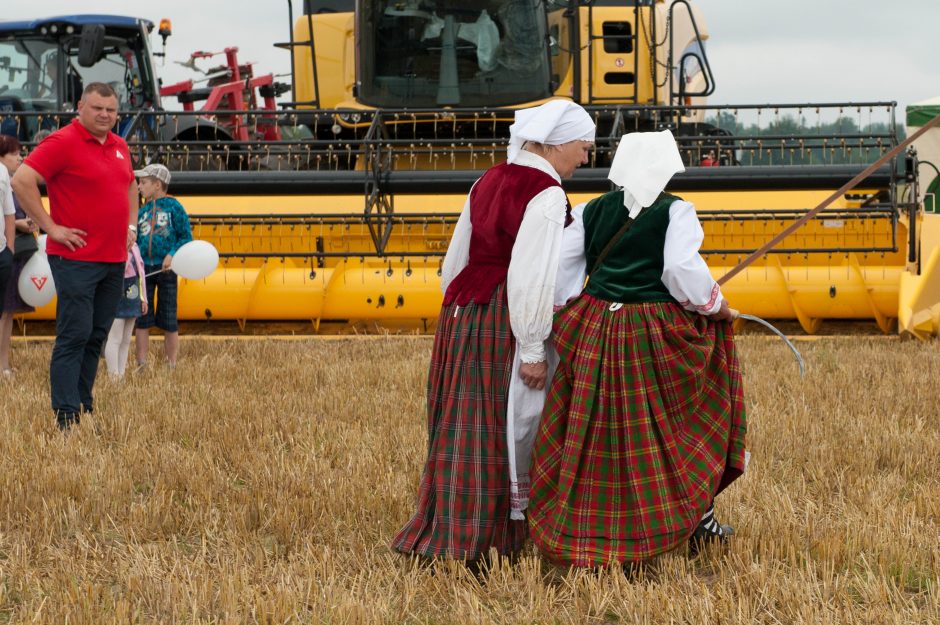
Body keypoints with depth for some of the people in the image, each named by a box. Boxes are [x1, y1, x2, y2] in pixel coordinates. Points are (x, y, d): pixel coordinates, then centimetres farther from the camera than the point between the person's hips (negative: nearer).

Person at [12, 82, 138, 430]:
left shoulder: (119, 146, 14)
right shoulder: (63, 143, -10)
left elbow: (131, 185, 33)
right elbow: (21, 181, -18)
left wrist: (131, 225, 19)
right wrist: (51, 227, -16)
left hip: (115, 259, 8)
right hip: (77, 259, -8)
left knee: (97, 336, 11)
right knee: (74, 336, -9)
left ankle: (85, 406, 18)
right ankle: (66, 416, -8)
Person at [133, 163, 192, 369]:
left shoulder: (173, 206, -3)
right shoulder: (141, 211, 9)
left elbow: (186, 236, -4)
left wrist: (172, 254, -17)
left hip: (166, 268, -4)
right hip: (144, 267, 4)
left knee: (168, 321, 3)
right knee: (142, 320, 4)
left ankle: (172, 365, 10)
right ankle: (141, 365, 8)